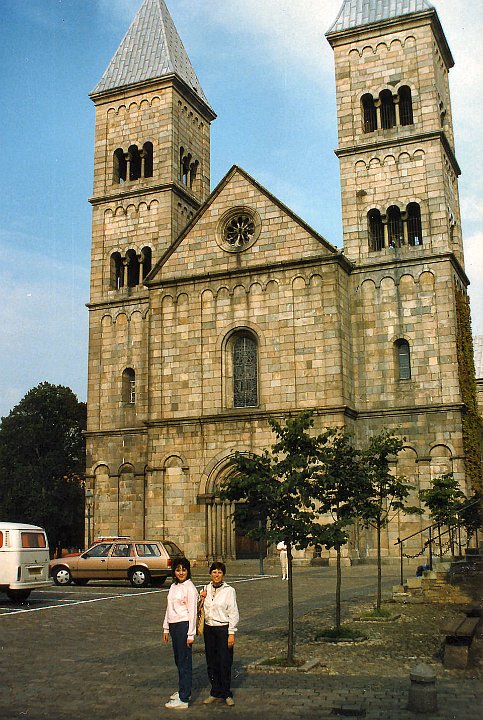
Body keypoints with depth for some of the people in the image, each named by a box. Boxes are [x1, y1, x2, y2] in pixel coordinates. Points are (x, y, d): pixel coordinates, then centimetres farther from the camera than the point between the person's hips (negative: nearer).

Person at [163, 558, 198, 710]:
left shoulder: (190, 588, -12)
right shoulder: (173, 586, 12)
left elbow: (192, 612, -14)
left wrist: (191, 634, -15)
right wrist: (166, 628, 18)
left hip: (184, 625, -8)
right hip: (173, 626, 8)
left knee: (184, 661, -5)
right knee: (178, 660, 16)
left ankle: (183, 699, -2)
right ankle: (183, 690, 30)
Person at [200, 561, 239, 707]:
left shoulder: (229, 590, -7)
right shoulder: (206, 589, 7)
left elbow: (233, 613, -6)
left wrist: (231, 633, -10)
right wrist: (201, 598, -1)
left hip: (223, 629, -4)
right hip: (209, 629, 5)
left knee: (225, 662, -3)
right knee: (211, 662, 8)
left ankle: (226, 693, 11)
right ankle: (216, 693, 20)